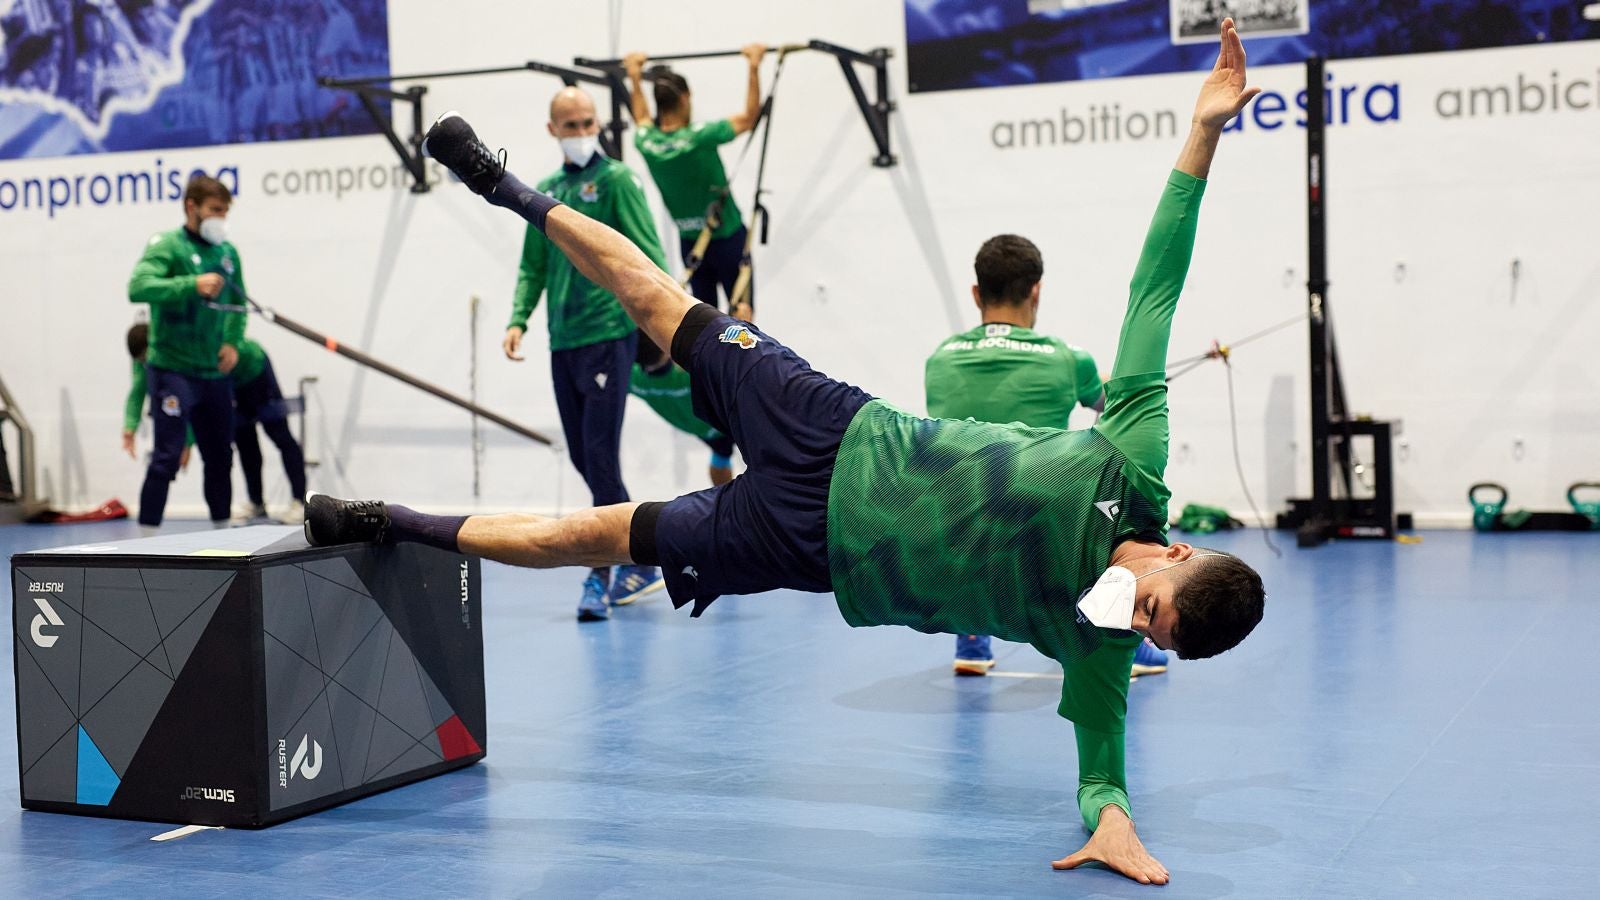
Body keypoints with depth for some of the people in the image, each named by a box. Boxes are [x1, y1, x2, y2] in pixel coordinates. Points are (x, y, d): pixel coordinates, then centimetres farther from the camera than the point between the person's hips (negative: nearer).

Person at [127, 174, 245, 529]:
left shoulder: (228, 253, 10)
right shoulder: (166, 246, -9)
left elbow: (237, 304, 18)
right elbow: (138, 287, -24)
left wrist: (233, 341, 0)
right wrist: (192, 284, -33)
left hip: (215, 373, 6)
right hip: (173, 369, -6)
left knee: (220, 456, 14)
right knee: (167, 456, -10)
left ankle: (222, 528, 27)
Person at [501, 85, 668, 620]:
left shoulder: (616, 179, -2)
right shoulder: (546, 192, 16)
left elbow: (647, 253, -9)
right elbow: (533, 267, 17)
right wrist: (519, 319, 1)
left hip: (608, 333, -7)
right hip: (563, 341, 7)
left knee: (601, 456, -10)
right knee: (583, 458, 10)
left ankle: (600, 577, -5)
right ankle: (641, 565, 21)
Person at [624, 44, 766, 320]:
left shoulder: (646, 142, -7)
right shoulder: (700, 137, -21)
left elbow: (642, 120, 18)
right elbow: (749, 117, -10)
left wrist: (635, 77, 27)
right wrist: (754, 67, -5)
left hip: (689, 242, 5)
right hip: (727, 237, -5)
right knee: (742, 309, 0)